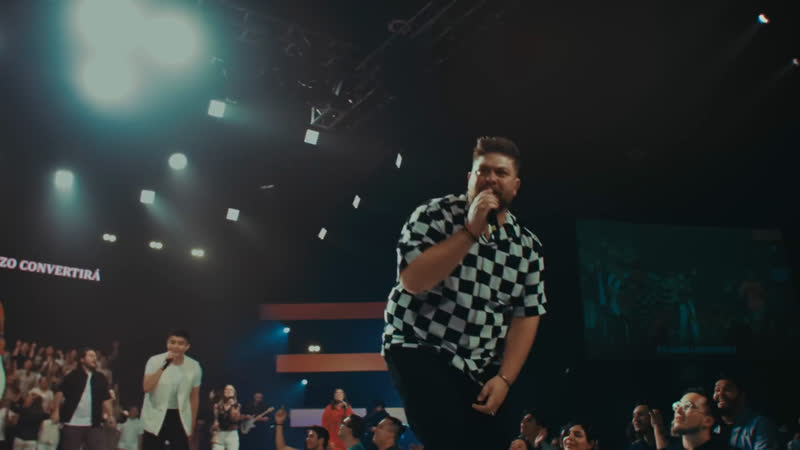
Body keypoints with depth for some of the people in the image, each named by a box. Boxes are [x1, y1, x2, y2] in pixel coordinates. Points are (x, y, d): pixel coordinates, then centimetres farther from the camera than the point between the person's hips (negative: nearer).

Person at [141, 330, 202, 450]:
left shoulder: (194, 366, -5)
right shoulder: (155, 361, -11)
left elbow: (194, 397, 6)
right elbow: (147, 388, -23)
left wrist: (192, 424, 10)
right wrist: (164, 366, -29)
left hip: (180, 417, 1)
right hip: (156, 418, -1)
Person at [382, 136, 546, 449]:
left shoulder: (528, 246, 4)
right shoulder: (436, 214, -7)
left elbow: (526, 316, 2)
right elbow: (412, 279, -20)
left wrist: (504, 379, -9)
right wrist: (471, 231, -21)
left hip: (478, 367, 5)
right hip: (418, 348, -4)